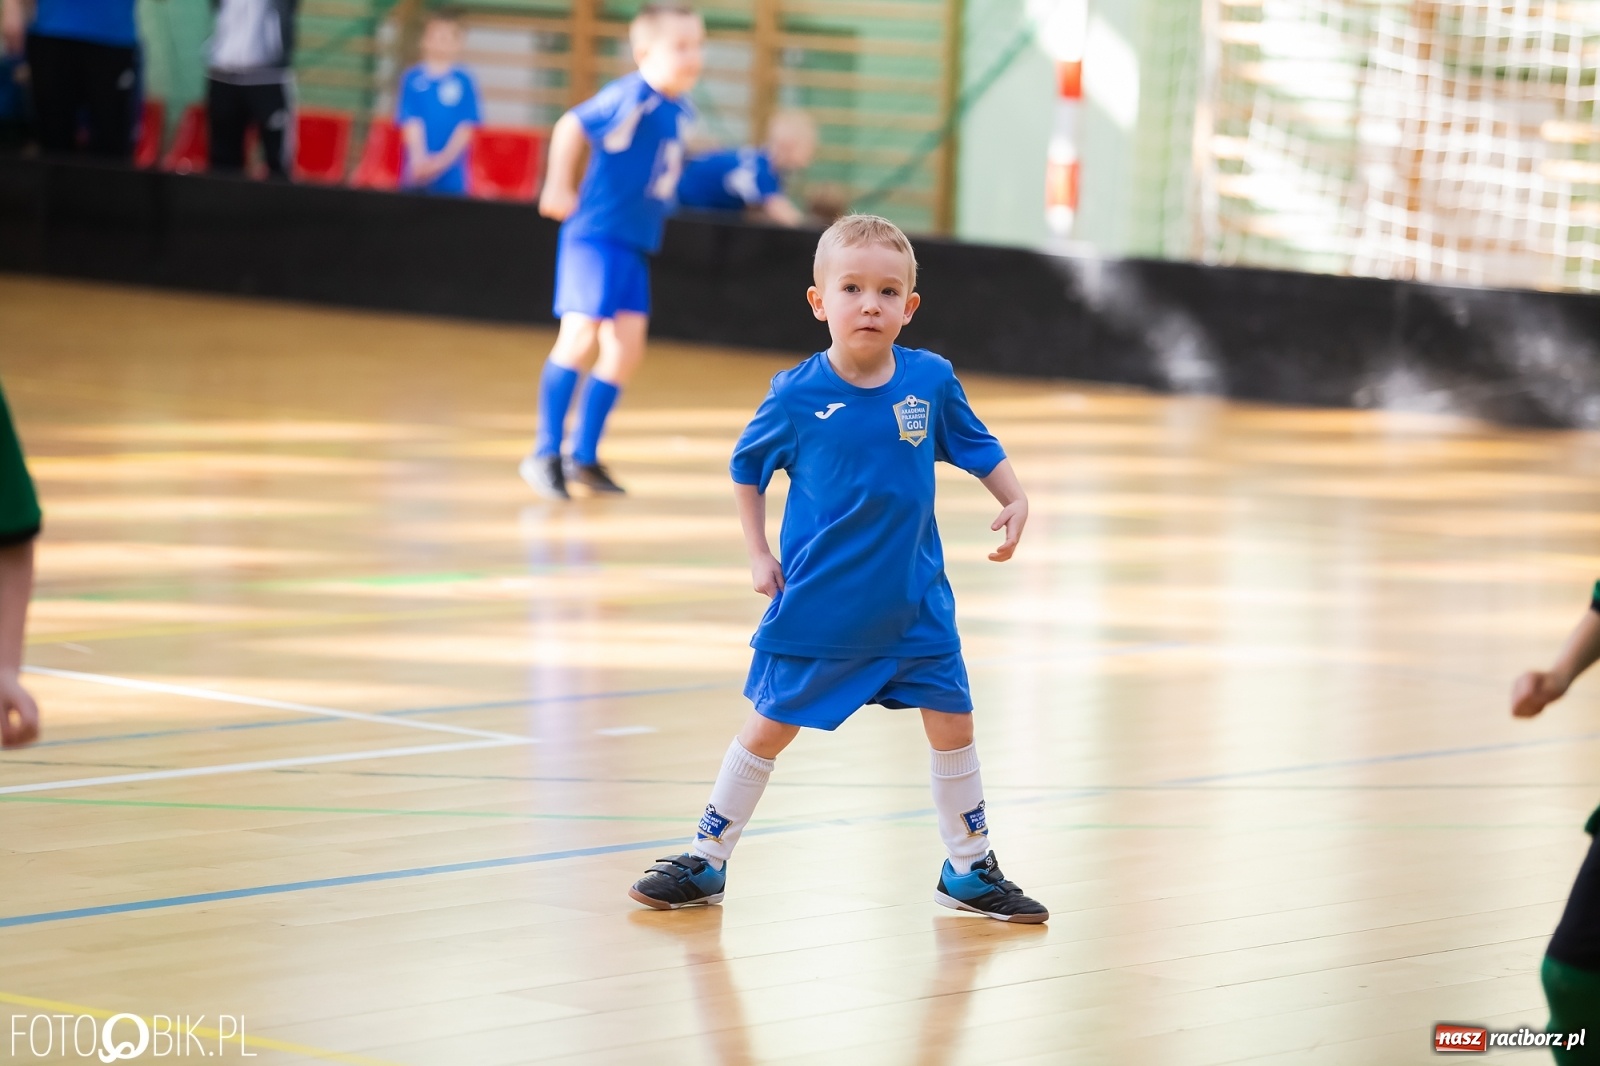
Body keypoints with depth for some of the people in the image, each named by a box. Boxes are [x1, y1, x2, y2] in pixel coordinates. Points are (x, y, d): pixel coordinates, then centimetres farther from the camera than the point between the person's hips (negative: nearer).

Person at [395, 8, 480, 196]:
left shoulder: (465, 81, 1)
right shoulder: (412, 79, 3)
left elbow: (467, 125, -3)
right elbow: (410, 121, -2)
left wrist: (444, 159, -16)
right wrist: (419, 159, -17)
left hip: (452, 175, -1)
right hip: (417, 174, 1)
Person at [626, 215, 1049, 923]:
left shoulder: (932, 381, -7)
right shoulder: (796, 397, -12)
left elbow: (976, 447, 9)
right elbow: (746, 470, 5)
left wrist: (1015, 501, -6)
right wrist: (758, 555, 0)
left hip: (914, 603, 2)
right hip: (817, 605, -2)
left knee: (952, 725, 5)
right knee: (769, 728, 4)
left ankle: (969, 871, 22)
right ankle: (705, 863, 17)